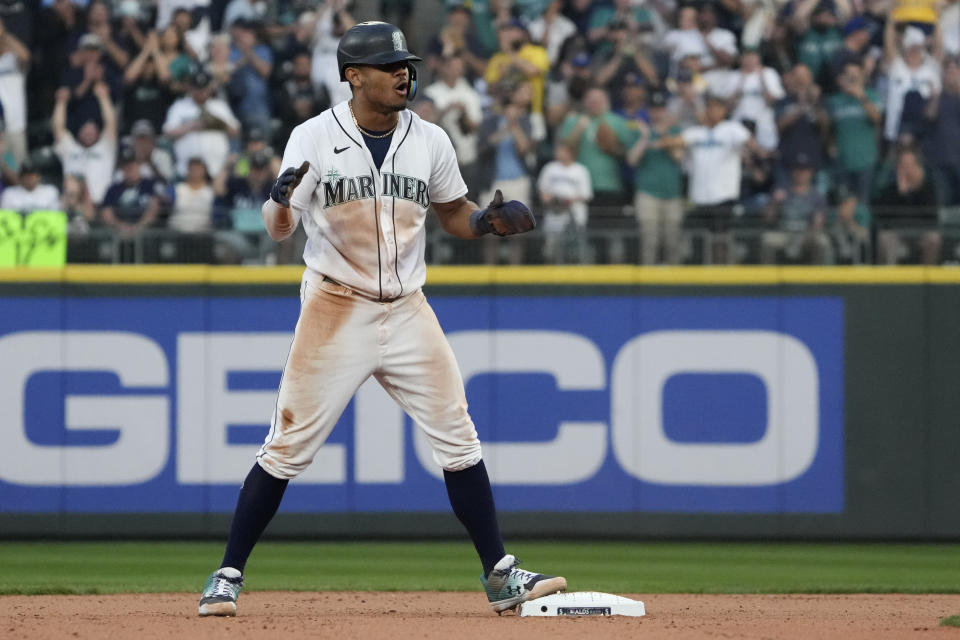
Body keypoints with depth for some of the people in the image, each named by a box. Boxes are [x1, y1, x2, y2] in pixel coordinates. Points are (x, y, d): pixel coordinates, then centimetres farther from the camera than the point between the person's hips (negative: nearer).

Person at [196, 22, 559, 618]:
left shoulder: (429, 141, 3)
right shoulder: (314, 138, -7)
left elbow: (454, 213, 16)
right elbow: (279, 229, -11)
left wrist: (489, 219, -6)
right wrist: (280, 199, -35)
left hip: (408, 312, 4)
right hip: (336, 311, -3)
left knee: (459, 440, 2)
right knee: (287, 447, -4)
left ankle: (500, 575, 8)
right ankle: (229, 575, 4)